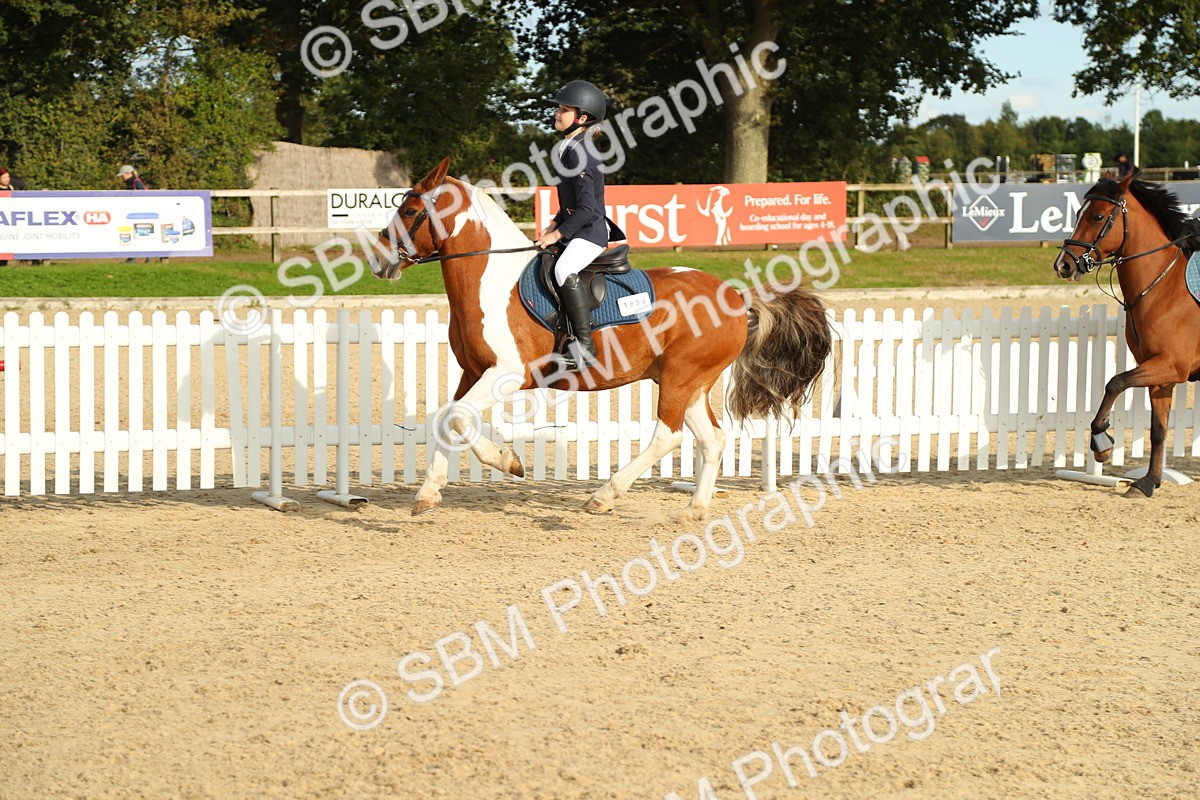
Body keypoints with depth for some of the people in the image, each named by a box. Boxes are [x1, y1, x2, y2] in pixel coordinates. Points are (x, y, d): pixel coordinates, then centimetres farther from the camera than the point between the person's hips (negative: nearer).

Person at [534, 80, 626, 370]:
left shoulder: (579, 154, -18)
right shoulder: (568, 150, 13)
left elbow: (587, 209, -22)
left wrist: (557, 234, -17)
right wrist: (553, 226, 11)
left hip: (591, 230, -11)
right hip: (576, 229, 11)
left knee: (564, 269, -33)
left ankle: (585, 346, -32)